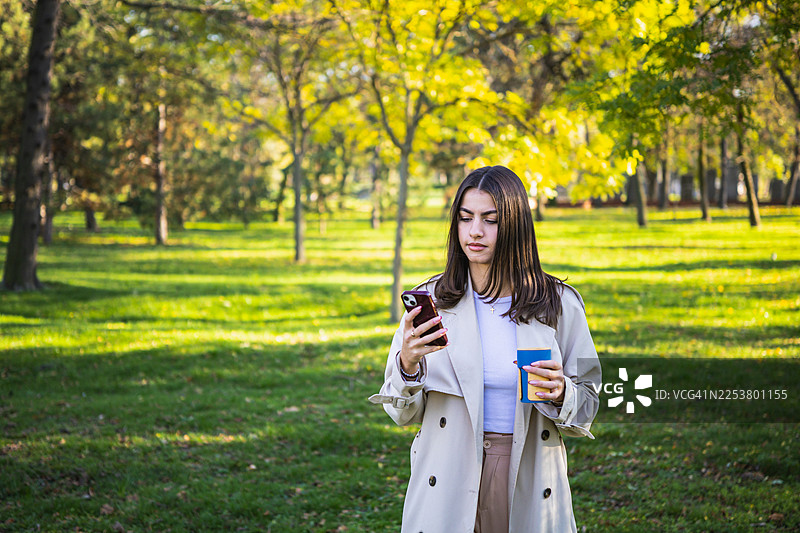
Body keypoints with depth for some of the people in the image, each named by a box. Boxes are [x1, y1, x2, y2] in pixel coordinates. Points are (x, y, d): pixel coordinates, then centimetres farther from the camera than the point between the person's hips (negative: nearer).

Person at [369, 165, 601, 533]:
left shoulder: (559, 305, -2)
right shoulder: (431, 300, -2)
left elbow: (585, 410, 4)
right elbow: (403, 413, -1)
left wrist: (560, 394, -17)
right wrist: (408, 364, -20)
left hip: (528, 485, 0)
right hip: (449, 483, 0)